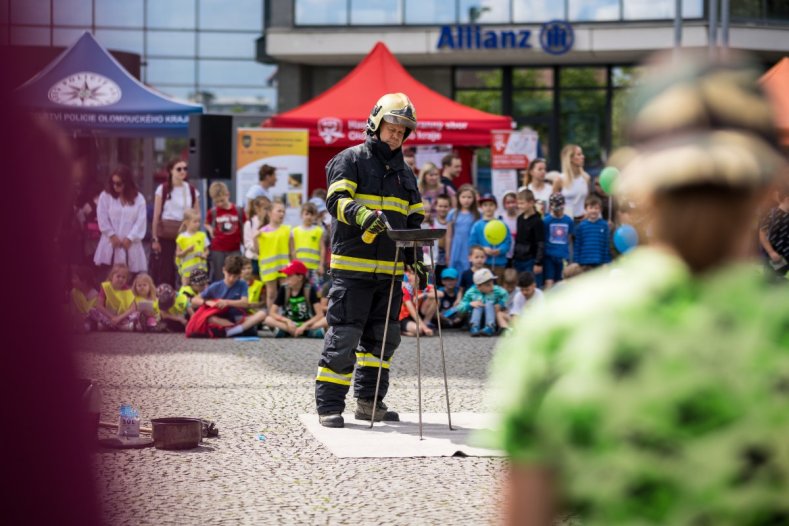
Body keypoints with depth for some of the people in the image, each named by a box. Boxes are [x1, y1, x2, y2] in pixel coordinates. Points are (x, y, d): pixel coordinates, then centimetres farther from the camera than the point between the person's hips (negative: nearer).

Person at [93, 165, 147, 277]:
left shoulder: (138, 199, 5)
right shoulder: (105, 196, 5)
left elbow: (141, 221, -2)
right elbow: (102, 219, -1)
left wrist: (130, 238, -10)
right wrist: (112, 235, -9)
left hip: (130, 246, 0)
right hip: (110, 245, 0)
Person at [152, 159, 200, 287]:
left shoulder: (192, 191, 7)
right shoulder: (163, 189, -1)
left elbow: (197, 216, 11)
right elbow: (156, 215, 0)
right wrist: (154, 238, -3)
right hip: (165, 235, -2)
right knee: (164, 273, -3)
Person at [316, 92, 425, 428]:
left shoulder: (404, 173, 20)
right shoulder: (350, 160, -1)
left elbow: (413, 219, 25)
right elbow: (337, 200, -16)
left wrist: (416, 259, 14)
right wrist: (363, 214, -35)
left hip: (390, 269, 7)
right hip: (353, 267, -7)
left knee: (383, 337, 9)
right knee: (343, 337, -8)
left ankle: (369, 401, 19)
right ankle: (329, 405, -4)